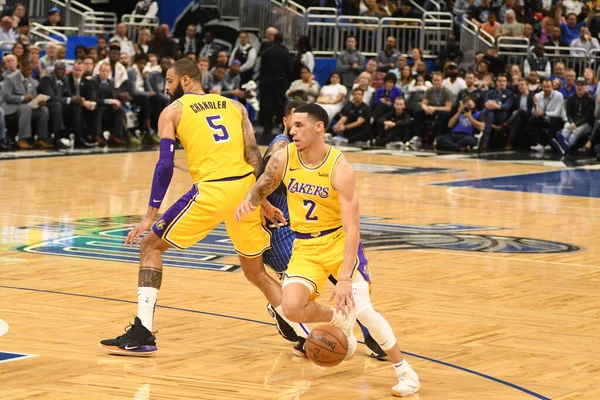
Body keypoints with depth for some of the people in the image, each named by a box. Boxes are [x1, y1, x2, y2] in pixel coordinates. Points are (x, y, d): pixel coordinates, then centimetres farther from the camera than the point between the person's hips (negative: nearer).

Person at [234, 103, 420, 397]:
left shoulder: (339, 168, -22)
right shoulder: (283, 158, -9)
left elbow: (351, 228, -25)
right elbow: (261, 189, 11)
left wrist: (344, 278, -33)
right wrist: (248, 203, -14)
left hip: (339, 241, -4)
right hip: (305, 246, 4)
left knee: (361, 307, -18)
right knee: (292, 308, -20)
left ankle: (405, 371, 2)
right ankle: (340, 322, 14)